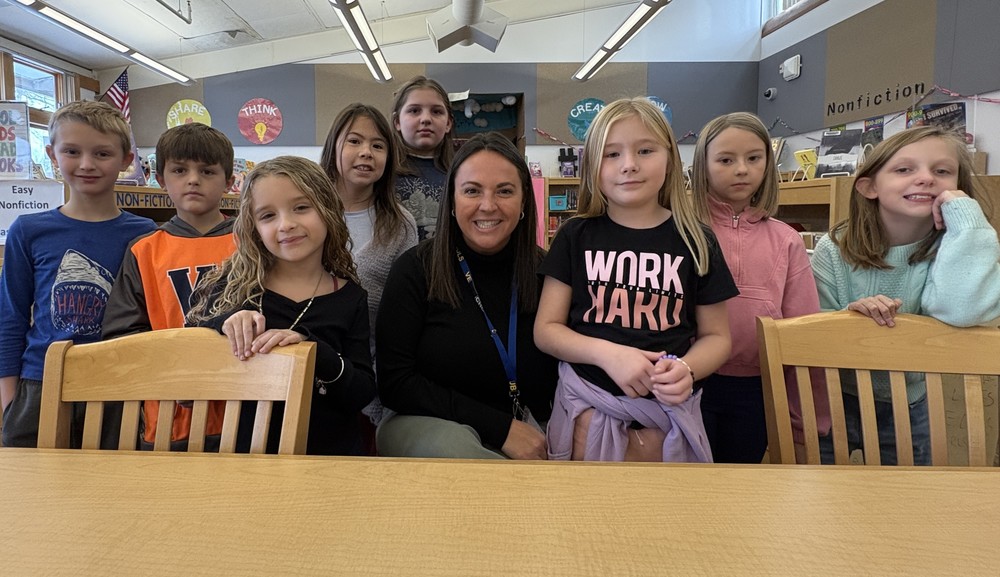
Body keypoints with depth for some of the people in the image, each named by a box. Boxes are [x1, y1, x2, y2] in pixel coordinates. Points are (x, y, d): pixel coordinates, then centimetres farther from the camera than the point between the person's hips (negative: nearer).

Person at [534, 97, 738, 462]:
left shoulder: (695, 241, 0)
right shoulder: (576, 236, -1)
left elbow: (716, 336, 6)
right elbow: (546, 329, -2)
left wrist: (687, 370, -16)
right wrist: (608, 353, -19)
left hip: (668, 404, 0)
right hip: (589, 406, 0)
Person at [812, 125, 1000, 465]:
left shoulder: (952, 249, -14)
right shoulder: (834, 251, -14)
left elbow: (962, 311, -36)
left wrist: (966, 219, -32)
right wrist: (849, 314, -33)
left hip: (908, 409, 1)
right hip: (837, 402, 0)